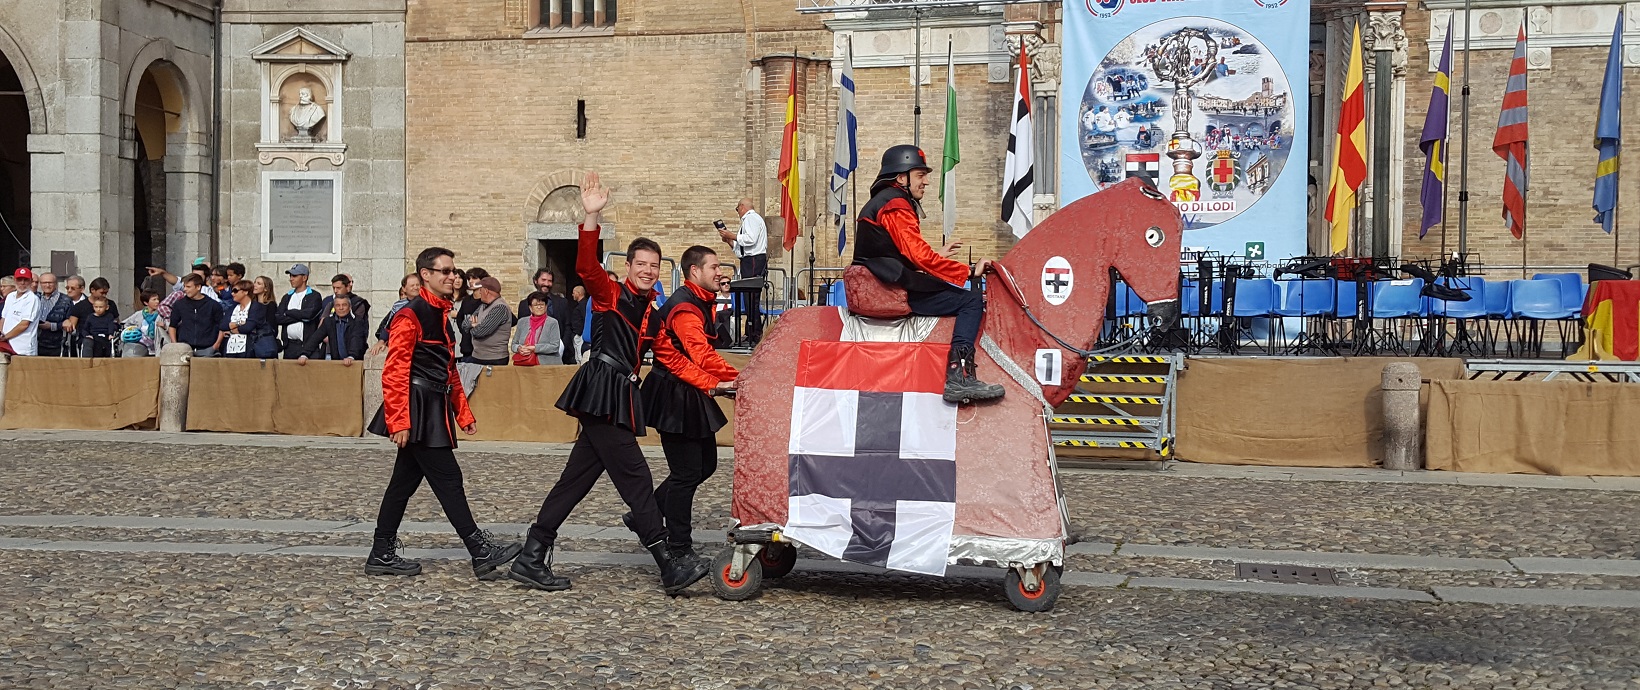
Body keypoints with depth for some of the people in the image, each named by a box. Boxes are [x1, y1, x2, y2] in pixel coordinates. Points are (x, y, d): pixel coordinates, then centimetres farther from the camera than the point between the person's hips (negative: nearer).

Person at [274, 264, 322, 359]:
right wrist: (300, 316, -6)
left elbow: (310, 314, -17)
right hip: (289, 346, 5)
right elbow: (277, 319, 5)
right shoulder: (287, 297, 18)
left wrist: (288, 313, -2)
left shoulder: (314, 296, 2)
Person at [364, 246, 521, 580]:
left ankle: (382, 555, 18)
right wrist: (399, 422, -22)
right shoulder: (410, 315, -12)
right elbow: (394, 372, -17)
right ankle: (481, 552, -3)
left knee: (406, 481, 12)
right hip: (417, 411, -10)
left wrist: (463, 413, 21)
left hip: (433, 411, 10)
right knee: (448, 480, -6)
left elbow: (450, 371, 23)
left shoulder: (441, 315, 17)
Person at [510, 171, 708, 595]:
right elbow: (586, 267, -20)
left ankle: (532, 560, 16)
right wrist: (592, 217, -33)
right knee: (635, 478, -9)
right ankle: (669, 568, -8)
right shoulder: (611, 294, -3)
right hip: (602, 394, -8)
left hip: (621, 397, 8)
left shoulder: (651, 310, 19)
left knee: (577, 479, 10)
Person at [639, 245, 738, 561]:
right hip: (674, 396, -11)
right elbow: (704, 356, -30)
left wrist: (714, 385, 1)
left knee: (706, 464, 15)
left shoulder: (700, 304, 14)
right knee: (687, 472, -5)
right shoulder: (684, 308, -20)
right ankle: (679, 547, 7)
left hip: (692, 395, 11)